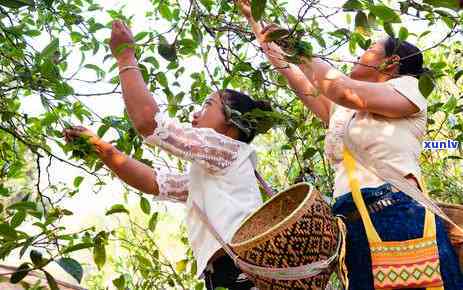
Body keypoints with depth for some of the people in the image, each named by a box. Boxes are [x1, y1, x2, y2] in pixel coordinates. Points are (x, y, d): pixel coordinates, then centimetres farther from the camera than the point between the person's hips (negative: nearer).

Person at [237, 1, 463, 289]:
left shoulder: (408, 86, 6)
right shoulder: (339, 111, 24)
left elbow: (345, 91, -13)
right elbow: (290, 71, 26)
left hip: (404, 218, -6)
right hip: (353, 229, 6)